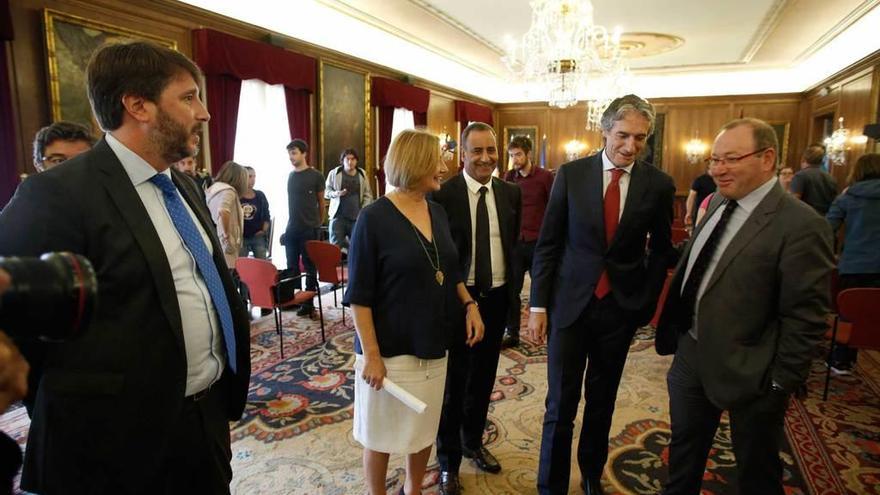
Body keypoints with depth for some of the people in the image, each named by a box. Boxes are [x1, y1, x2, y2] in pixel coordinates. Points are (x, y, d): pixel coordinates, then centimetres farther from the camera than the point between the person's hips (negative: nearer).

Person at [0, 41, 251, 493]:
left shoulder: (185, 187, 8)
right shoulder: (57, 195, -17)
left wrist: (229, 388, 14)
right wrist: (72, 416, -10)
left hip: (208, 416, 7)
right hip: (123, 436, -7)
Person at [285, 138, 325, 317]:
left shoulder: (316, 176, -5)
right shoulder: (290, 176, 10)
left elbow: (321, 202, 3)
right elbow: (292, 202, 17)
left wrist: (319, 223, 6)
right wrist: (292, 221, 14)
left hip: (310, 229, -5)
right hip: (292, 228, 5)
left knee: (310, 267, 2)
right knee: (292, 267, 10)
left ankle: (308, 304, 10)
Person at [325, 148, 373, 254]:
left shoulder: (362, 174, 6)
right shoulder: (334, 173, 0)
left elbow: (368, 195, 9)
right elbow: (325, 191, 4)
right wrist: (335, 193, -17)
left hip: (356, 217, 2)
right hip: (338, 216, -1)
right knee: (336, 246, -5)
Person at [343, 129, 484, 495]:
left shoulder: (437, 212, 4)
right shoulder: (374, 218, -15)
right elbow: (359, 294, -14)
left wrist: (469, 304, 0)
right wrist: (370, 354, -17)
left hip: (433, 343, 6)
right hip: (390, 347, -6)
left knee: (425, 426, 19)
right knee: (381, 432, 12)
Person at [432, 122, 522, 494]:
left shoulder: (510, 193, 2)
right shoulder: (443, 194, -13)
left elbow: (515, 242, 11)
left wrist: (513, 287, 7)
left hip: (496, 297, 5)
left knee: (483, 377, 19)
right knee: (454, 381, 8)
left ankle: (473, 442, 43)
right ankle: (448, 462, 29)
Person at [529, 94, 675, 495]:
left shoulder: (658, 185, -3)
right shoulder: (571, 174, -6)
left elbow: (660, 251, 8)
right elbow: (547, 243, -4)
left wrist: (646, 303, 5)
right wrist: (538, 304, -5)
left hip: (621, 307, 2)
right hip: (570, 303, -1)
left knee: (602, 402, 18)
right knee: (560, 404, 3)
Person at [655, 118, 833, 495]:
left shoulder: (800, 225, -21)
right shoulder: (718, 202, 3)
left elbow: (805, 319, -19)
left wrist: (781, 384, -15)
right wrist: (674, 331, 13)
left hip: (746, 374, -6)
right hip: (691, 354, 6)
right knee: (684, 449, 24)